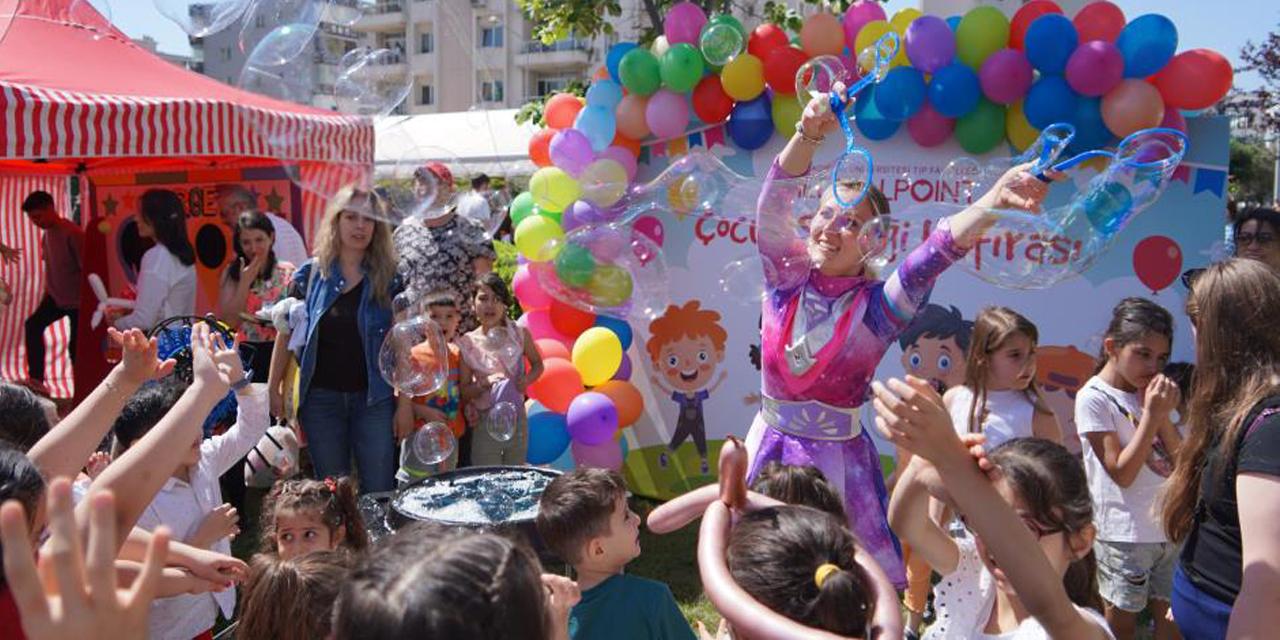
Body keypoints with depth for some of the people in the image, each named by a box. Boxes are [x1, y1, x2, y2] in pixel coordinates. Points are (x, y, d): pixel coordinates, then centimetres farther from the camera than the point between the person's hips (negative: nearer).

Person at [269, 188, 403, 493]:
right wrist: (273, 388, 3)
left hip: (373, 398, -1)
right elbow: (286, 334, 7)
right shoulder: (310, 275, 2)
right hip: (321, 397, 1)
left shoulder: (389, 279, 0)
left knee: (380, 491, 2)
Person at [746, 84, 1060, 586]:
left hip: (838, 457, -2)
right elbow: (774, 204, -16)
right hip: (770, 448, 2)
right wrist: (808, 134, -32)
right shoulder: (786, 280, -3)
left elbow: (939, 250, -26)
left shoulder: (878, 306, -9)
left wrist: (995, 200, -42)